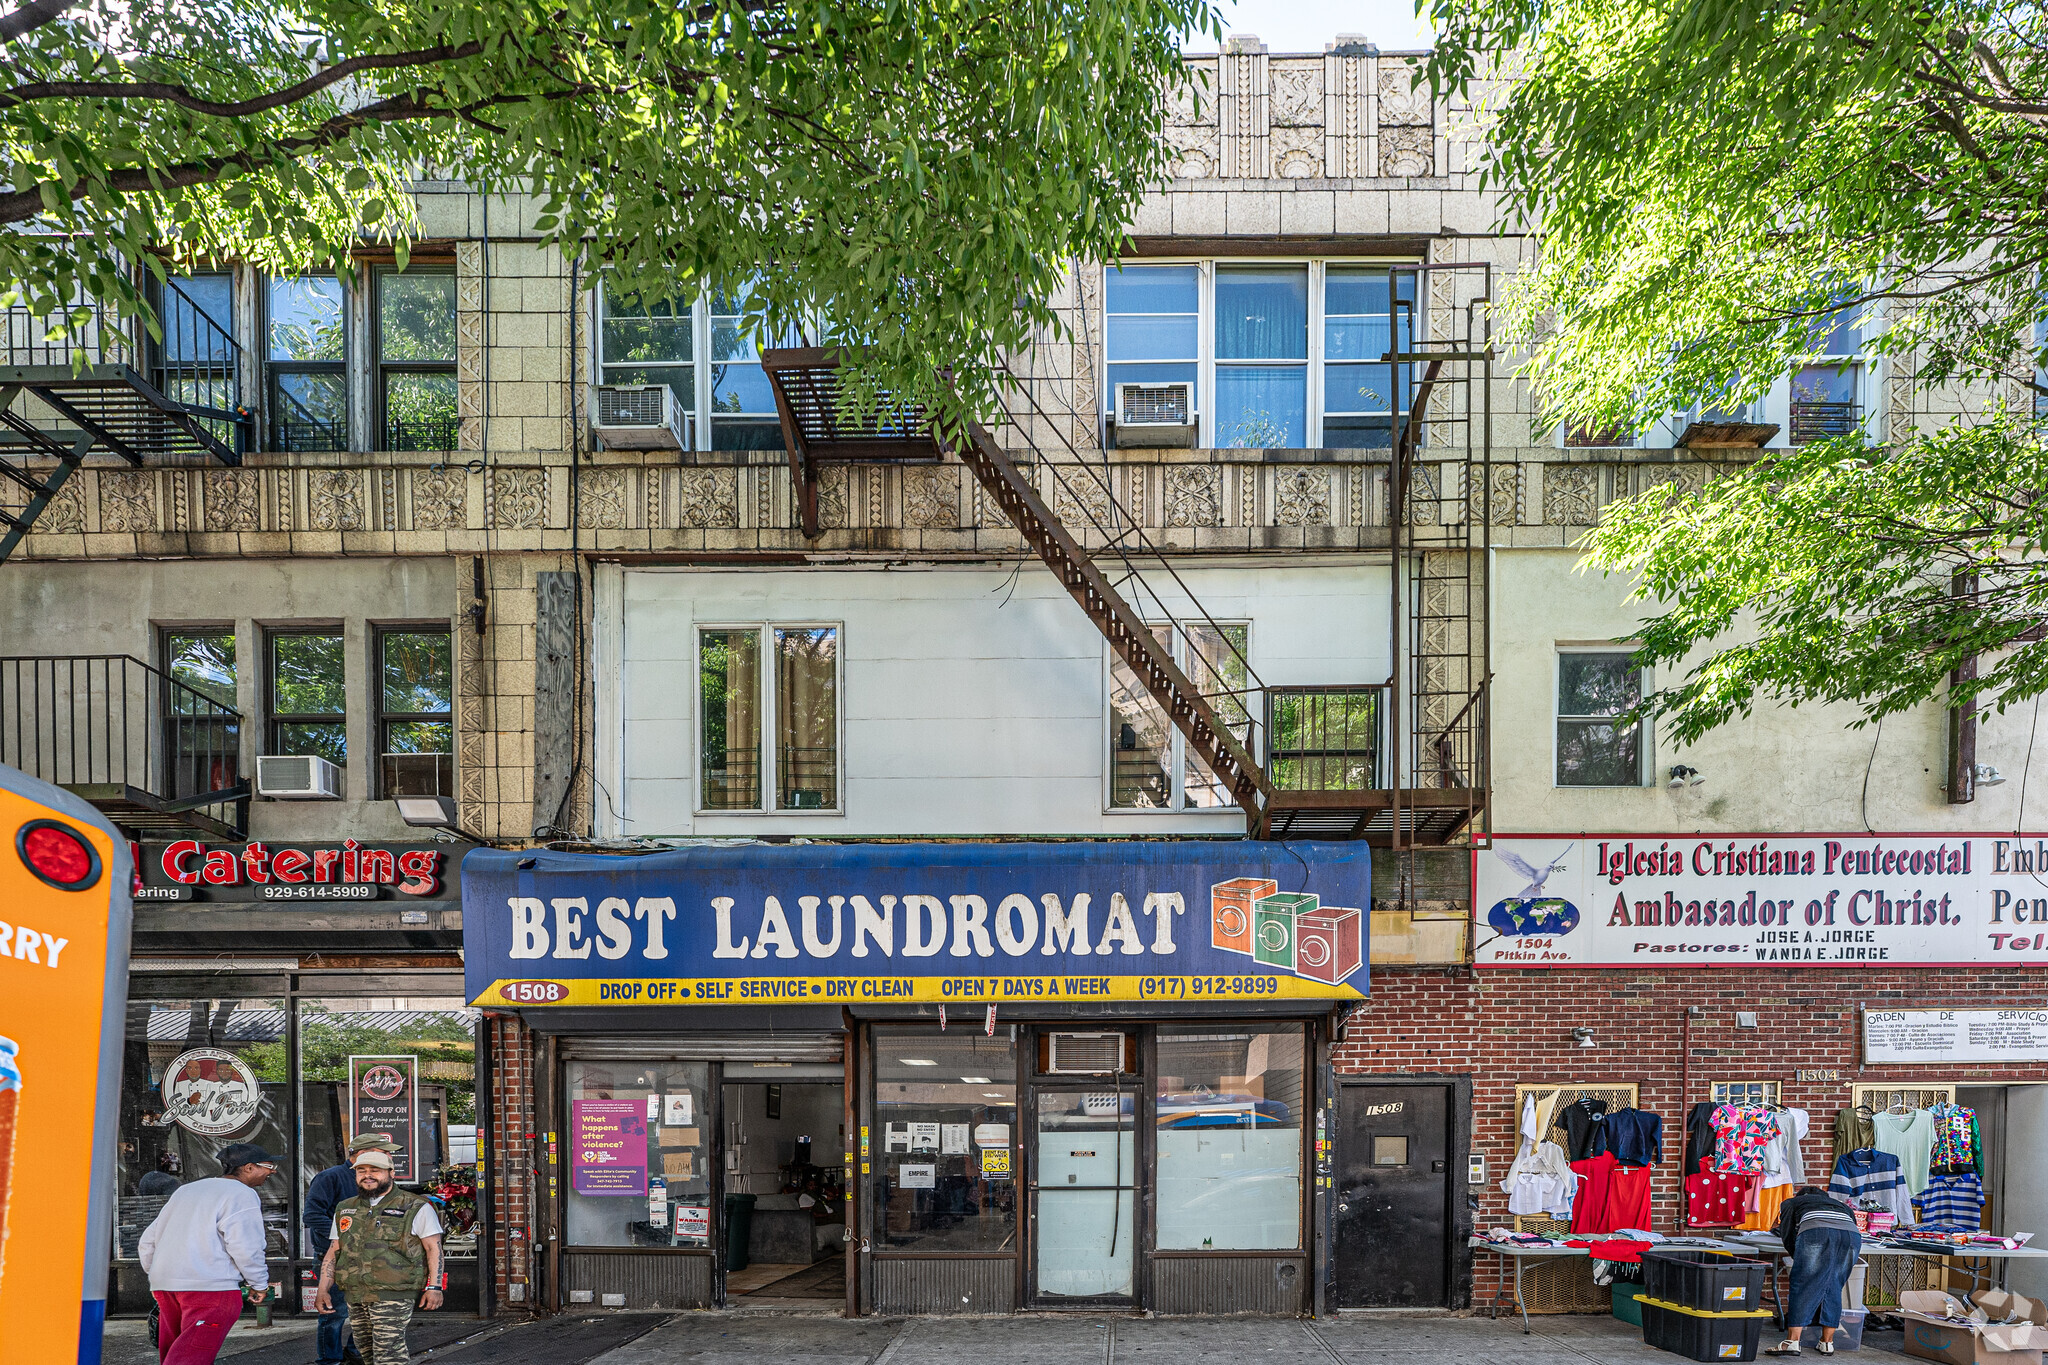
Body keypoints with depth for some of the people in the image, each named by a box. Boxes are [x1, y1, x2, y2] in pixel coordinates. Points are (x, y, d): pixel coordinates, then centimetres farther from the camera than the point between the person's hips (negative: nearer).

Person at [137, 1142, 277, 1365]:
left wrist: (156, 1275, 36)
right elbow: (245, 1247, -12)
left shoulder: (187, 1190, 23)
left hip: (164, 1285, 8)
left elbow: (148, 1241, 24)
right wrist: (260, 1284, 2)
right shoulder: (241, 1195, -3)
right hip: (212, 1286, -8)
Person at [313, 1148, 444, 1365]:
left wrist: (434, 1286, -12)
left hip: (393, 1296, -6)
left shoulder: (415, 1207, -3)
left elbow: (434, 1247, -4)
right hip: (355, 1297, 6)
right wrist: (323, 1290, 8)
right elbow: (333, 1252, 18)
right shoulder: (345, 1210, 15)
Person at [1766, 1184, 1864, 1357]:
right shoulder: (1840, 1204, 43)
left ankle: (1792, 1341, -6)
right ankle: (1827, 1342, 15)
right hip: (1851, 1234, 4)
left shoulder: (1792, 1202, 34)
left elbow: (1787, 1235, 23)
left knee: (1803, 1286, -2)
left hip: (1816, 1232, -4)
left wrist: (1799, 1258, 36)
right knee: (1833, 1288, 15)